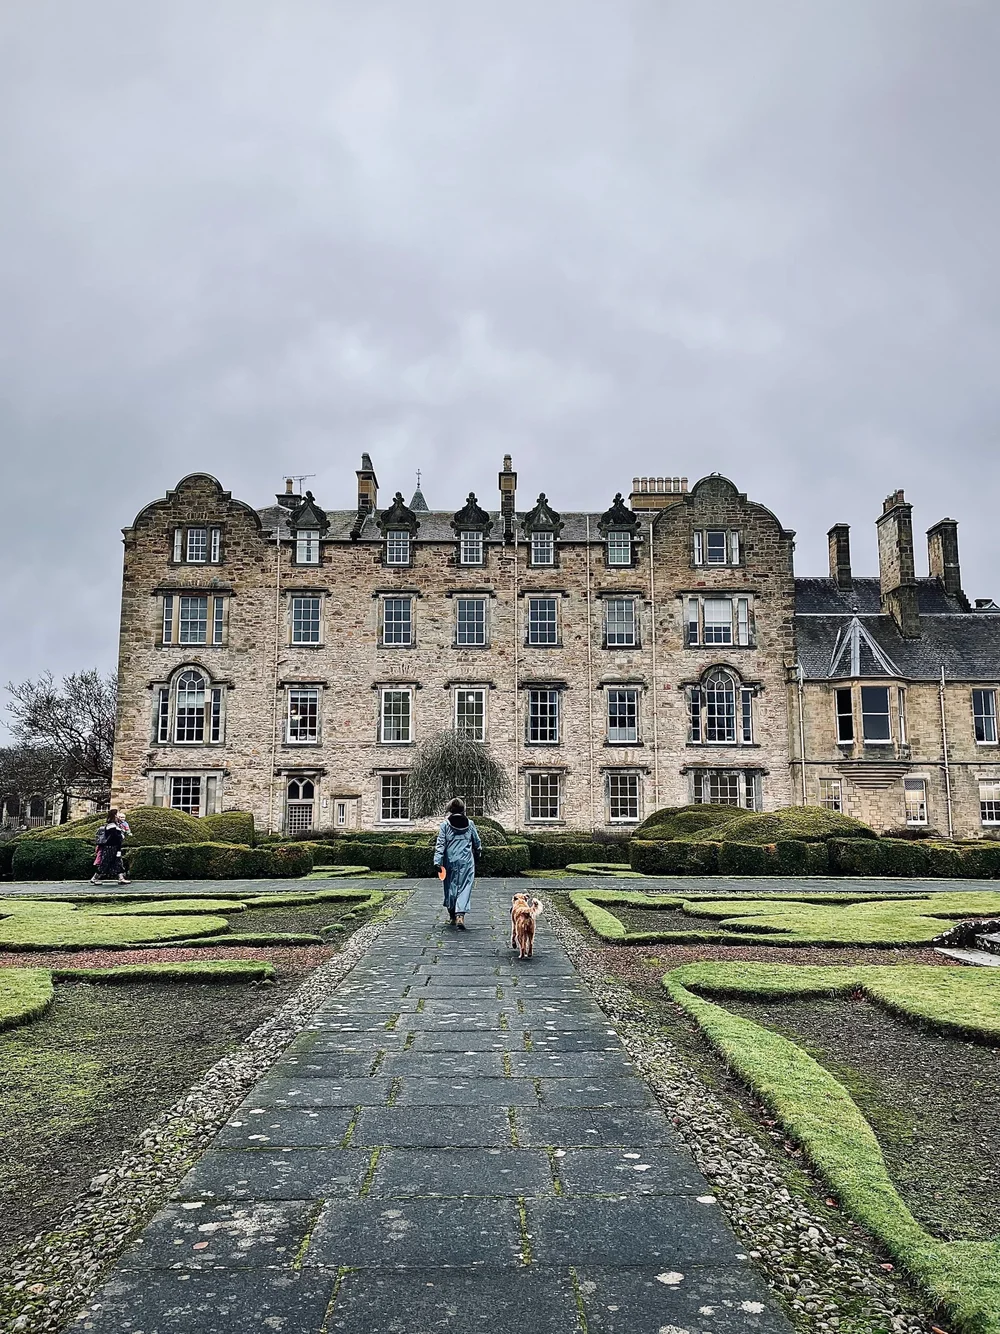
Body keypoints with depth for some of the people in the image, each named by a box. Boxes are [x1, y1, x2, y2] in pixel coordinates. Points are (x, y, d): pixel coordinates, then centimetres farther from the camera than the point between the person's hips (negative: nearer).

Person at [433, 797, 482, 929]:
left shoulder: (445, 824, -3)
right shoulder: (469, 824, 3)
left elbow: (440, 844, -8)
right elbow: (477, 842, 11)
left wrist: (438, 861, -8)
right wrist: (478, 855, 28)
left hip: (450, 860, 0)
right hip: (467, 861, 0)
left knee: (450, 885, 15)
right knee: (464, 887, -1)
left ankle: (452, 914, 28)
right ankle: (460, 915, -17)